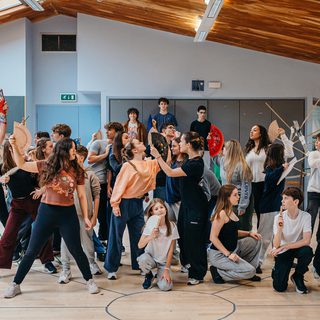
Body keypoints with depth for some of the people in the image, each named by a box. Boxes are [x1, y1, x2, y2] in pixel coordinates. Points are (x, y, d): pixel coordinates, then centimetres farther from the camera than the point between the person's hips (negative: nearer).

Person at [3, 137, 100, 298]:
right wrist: (14, 146, -13)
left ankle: (90, 281, 25)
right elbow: (22, 164, 0)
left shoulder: (77, 171, -1)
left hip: (68, 214, 0)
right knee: (31, 251, 5)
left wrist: (86, 217, 1)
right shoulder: (47, 166, -4)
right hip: (46, 212, 0)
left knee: (76, 250, 6)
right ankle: (15, 285, 16)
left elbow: (81, 196, 4)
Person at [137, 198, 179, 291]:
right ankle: (149, 276, -1)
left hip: (164, 261, 0)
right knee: (142, 259, -36)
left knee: (165, 286, -24)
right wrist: (150, 237, -38)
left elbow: (171, 249, -7)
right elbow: (140, 245, -19)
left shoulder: (172, 226, -10)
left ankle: (160, 275, 13)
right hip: (151, 257, 0)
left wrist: (166, 269, -11)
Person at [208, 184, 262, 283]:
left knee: (256, 241, 10)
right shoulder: (221, 214, -20)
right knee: (250, 271, -18)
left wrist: (249, 233, 8)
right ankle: (218, 272, -5)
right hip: (219, 254, -10)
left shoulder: (231, 211, 10)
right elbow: (213, 237, -23)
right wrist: (228, 254, -25)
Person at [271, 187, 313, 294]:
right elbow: (276, 245, -19)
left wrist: (283, 247, -23)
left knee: (307, 251, -36)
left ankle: (297, 276, -5)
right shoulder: (279, 217, -14)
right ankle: (277, 270, 22)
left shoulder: (305, 216, -16)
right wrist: (279, 228, -37)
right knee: (279, 287, -15)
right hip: (282, 252, -1)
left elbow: (306, 241, -24)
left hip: (297, 249, 1)